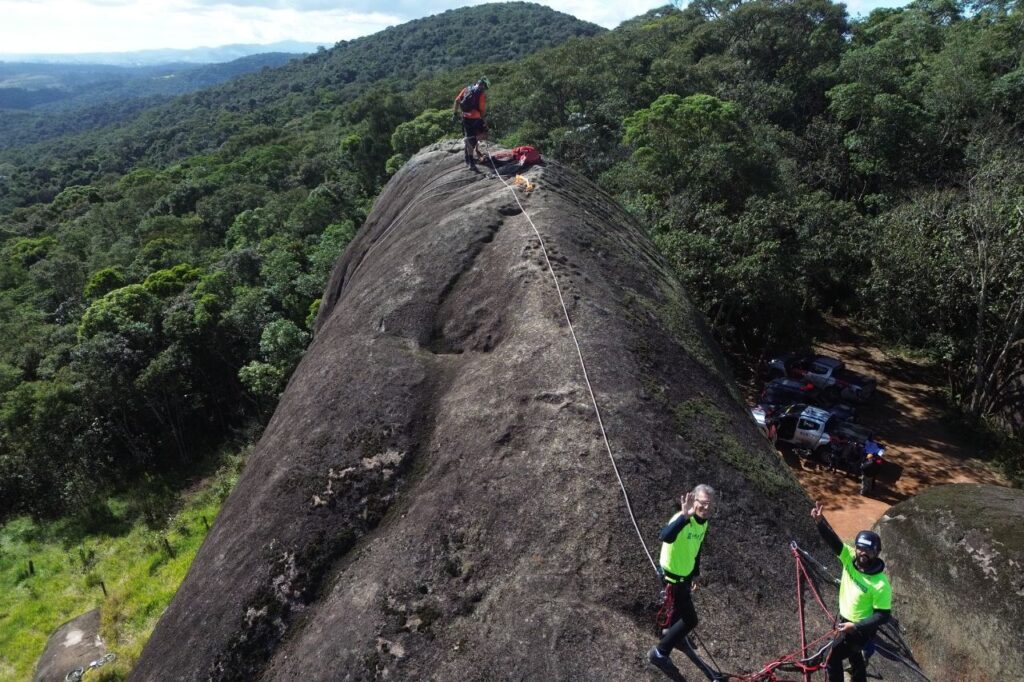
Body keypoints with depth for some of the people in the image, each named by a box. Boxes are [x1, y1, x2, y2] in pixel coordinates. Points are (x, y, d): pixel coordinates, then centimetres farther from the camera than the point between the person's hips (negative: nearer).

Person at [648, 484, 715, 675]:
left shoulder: (704, 522, -5)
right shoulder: (683, 520, -34)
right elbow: (665, 537, -56)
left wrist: (695, 574, 17)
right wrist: (684, 517, -68)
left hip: (685, 574, 9)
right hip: (673, 576, -9)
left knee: (681, 606, 31)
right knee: (690, 619, -3)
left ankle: (671, 632, 60)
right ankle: (659, 653, 13)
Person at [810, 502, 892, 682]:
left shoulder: (881, 585, -29)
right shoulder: (849, 558, -16)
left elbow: (883, 616, -22)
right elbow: (833, 540, -26)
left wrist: (856, 627, -27)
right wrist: (820, 521, -45)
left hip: (861, 629, -6)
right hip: (845, 621, 6)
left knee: (832, 658, -1)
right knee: (854, 658, 25)